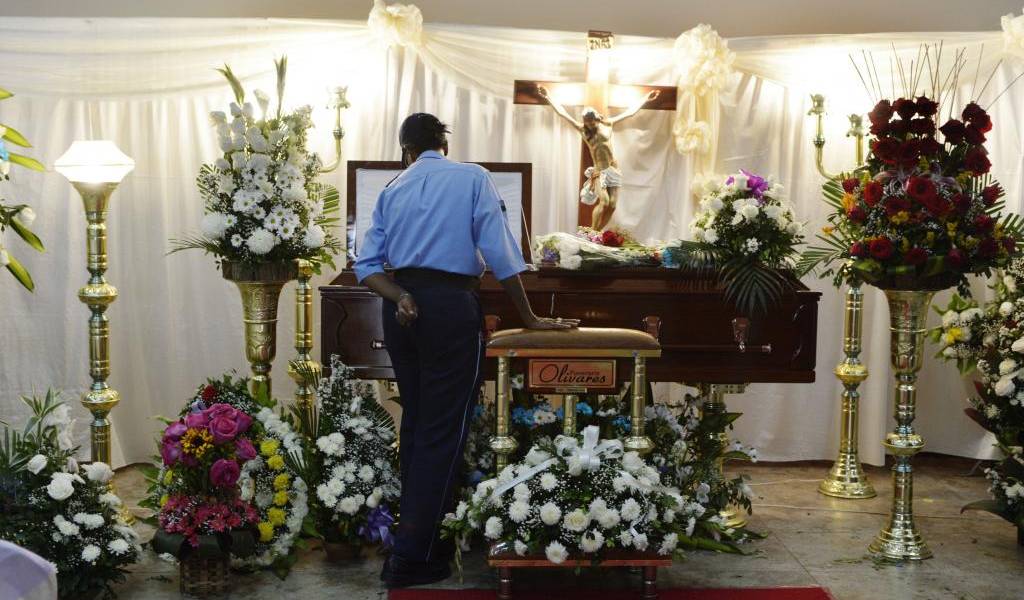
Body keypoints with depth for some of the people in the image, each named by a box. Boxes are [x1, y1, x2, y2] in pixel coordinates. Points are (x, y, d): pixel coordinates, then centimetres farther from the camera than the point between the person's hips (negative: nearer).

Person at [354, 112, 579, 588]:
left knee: (415, 423, 16)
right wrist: (529, 318, 3)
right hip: (451, 305, -5)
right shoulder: (473, 178, 3)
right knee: (443, 431, -1)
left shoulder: (392, 190, 15)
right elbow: (500, 252, -3)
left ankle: (418, 532, 26)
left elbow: (367, 265, 4)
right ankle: (412, 556, -1)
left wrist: (400, 297, -6)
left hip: (403, 308, 5)